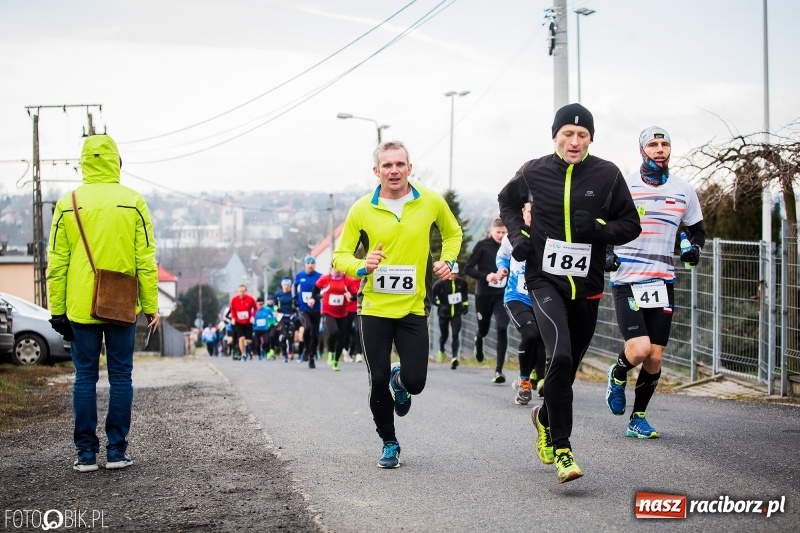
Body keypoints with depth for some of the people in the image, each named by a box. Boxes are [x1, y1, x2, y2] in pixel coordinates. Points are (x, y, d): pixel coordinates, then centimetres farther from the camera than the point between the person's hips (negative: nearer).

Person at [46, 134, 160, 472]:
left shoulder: (67, 204, 0)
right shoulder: (133, 202, -1)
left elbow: (57, 263, 1)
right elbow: (146, 260, -3)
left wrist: (57, 310, 6)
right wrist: (151, 306, 3)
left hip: (81, 307, 0)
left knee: (85, 377, 6)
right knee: (120, 377, 7)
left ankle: (86, 453, 6)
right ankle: (117, 451, 8)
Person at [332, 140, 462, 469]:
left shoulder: (431, 202, -2)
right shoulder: (361, 210, -4)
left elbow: (453, 233, 17)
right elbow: (340, 256, 1)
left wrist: (448, 261, -1)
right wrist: (361, 267, -20)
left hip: (413, 308, 0)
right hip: (374, 309, 0)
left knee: (414, 381, -7)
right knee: (378, 380, 2)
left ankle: (399, 381, 32)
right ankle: (389, 444, 24)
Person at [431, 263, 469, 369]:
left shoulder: (461, 283, -3)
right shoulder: (440, 283, -14)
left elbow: (465, 293, 18)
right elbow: (432, 295, -10)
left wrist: (465, 305, 11)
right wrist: (439, 304, -20)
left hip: (456, 314, 1)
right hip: (444, 314, -1)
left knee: (455, 335, -14)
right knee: (444, 335, 15)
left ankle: (454, 358, -20)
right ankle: (441, 350, 47)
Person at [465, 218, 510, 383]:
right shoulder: (482, 246, -6)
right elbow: (468, 268, -8)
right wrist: (485, 276, -22)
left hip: (502, 295, 1)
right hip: (483, 295, -1)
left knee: (502, 329, -16)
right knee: (483, 329, 14)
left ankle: (499, 370, -14)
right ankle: (478, 342, 54)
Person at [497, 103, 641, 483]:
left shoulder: (607, 175, -2)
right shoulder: (534, 172, 0)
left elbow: (631, 225, 3)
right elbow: (507, 201, 20)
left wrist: (599, 229, -17)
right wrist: (518, 234, 3)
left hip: (586, 286, 2)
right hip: (545, 280, -2)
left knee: (568, 365, 14)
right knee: (561, 356, -22)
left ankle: (544, 417, 45)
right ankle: (561, 450, -16)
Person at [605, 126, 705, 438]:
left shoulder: (683, 190, 6)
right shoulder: (623, 187, -3)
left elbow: (697, 229, 18)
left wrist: (695, 246, -3)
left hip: (662, 281, 3)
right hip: (626, 280, -3)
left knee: (655, 357, 1)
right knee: (639, 348, -19)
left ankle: (638, 418, 19)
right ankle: (618, 376, 16)